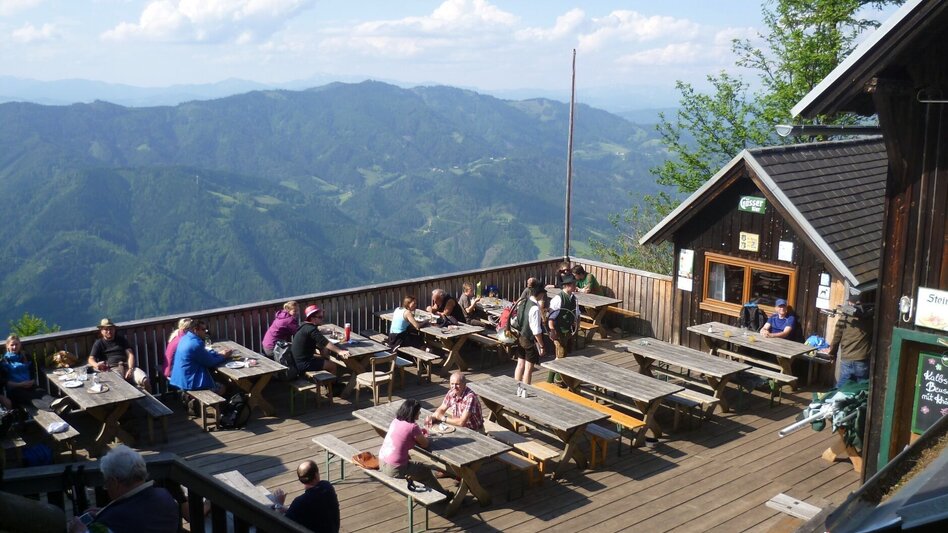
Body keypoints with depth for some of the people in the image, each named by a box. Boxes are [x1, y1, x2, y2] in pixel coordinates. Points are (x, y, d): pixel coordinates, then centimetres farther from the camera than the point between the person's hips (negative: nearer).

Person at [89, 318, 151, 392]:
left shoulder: (121, 339, 25)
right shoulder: (99, 343, 19)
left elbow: (130, 354, 13)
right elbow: (91, 359, 6)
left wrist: (130, 369, -7)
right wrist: (96, 365, -21)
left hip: (127, 366, 2)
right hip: (112, 369, -2)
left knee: (144, 380, -28)